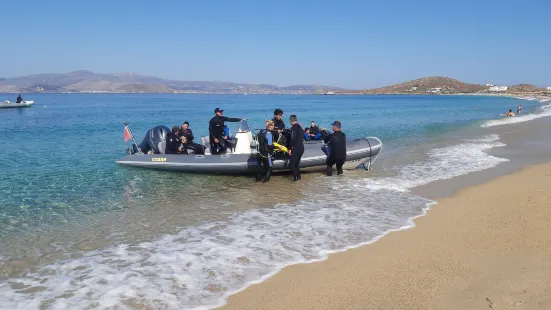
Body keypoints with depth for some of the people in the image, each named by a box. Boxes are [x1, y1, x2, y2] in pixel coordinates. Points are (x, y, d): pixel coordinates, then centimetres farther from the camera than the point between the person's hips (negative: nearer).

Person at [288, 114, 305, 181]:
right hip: (301, 148, 9)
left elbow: (293, 138, -17)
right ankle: (298, 176, 19)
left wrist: (290, 148, -12)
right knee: (297, 163, 17)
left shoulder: (294, 127, -11)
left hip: (296, 148, -9)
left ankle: (296, 177, -9)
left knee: (291, 164, -7)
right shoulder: (300, 127, 15)